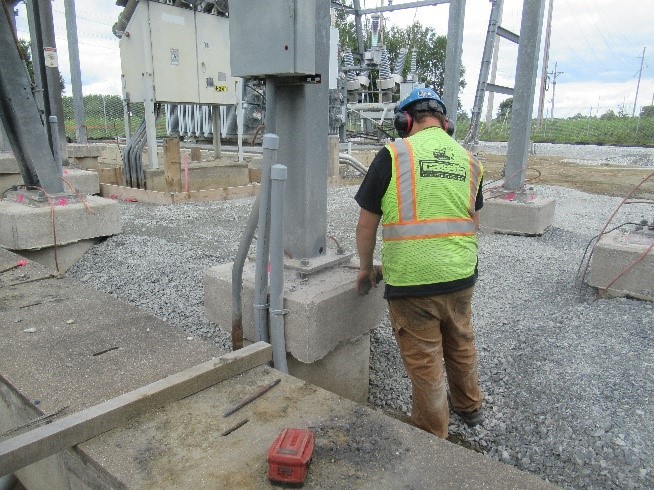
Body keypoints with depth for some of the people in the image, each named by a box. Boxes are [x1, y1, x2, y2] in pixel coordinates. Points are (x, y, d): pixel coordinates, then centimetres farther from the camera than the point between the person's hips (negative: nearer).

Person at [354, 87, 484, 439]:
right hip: (461, 277, 6)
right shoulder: (468, 160, 9)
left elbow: (367, 223, -3)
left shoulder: (393, 154, -7)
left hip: (412, 281, -5)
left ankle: (432, 437, 28)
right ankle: (469, 406, 50)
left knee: (424, 363, 10)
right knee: (461, 345, 27)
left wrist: (366, 268, 11)